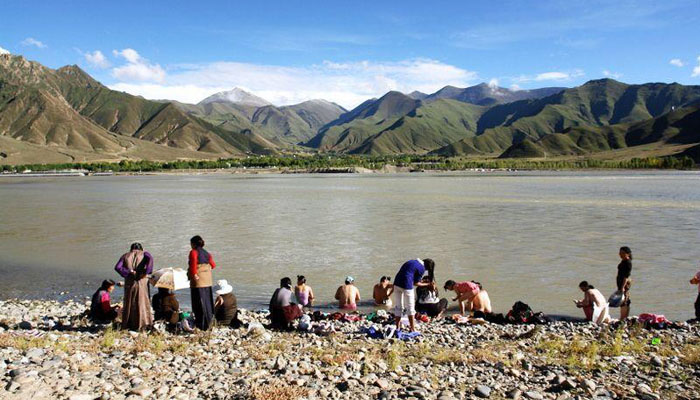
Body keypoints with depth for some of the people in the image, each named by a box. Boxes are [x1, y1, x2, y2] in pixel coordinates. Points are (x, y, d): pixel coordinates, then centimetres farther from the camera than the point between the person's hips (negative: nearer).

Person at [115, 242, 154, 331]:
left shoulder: (125, 256, 14)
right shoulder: (144, 254, 8)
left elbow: (117, 267, -3)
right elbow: (150, 258, -17)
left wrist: (129, 272, -6)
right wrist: (146, 272, -14)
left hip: (129, 283, 2)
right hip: (142, 282, -2)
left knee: (129, 303, 14)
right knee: (142, 302, 8)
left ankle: (127, 324, 19)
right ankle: (142, 325, 10)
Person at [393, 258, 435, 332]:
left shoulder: (412, 261, 20)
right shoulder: (422, 268, -1)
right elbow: (416, 283, 2)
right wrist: (427, 284, 15)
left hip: (397, 283, 7)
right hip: (406, 285, -7)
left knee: (398, 307, 14)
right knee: (410, 308, 8)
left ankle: (397, 328, 20)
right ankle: (412, 329, 13)